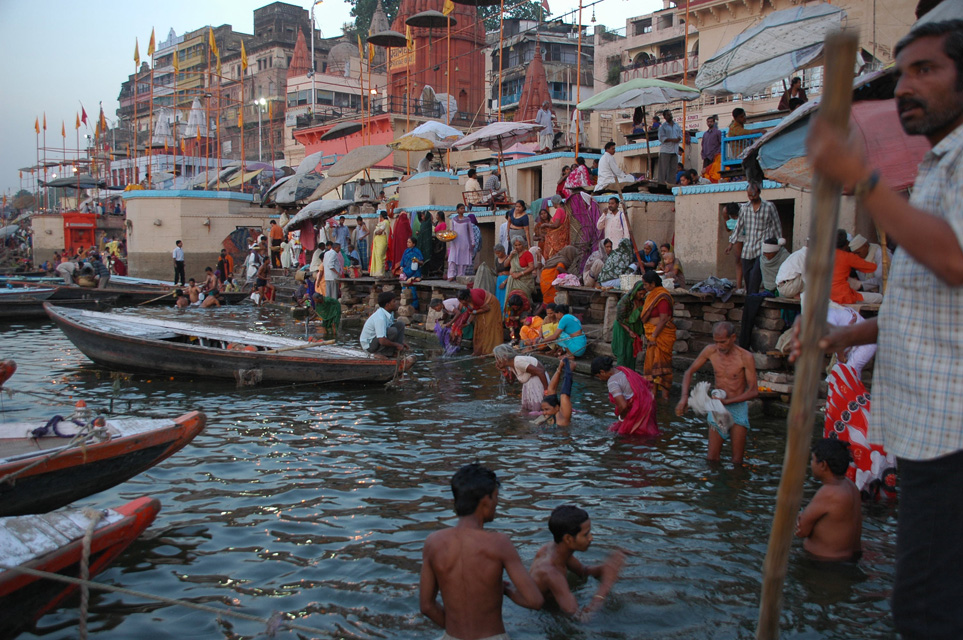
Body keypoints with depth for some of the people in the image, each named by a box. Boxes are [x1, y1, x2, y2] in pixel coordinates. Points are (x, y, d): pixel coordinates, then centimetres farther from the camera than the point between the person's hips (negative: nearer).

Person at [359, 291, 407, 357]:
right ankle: (387, 353, -11)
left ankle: (397, 352, -6)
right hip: (369, 344, -9)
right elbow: (382, 341, -34)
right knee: (392, 331, -31)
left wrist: (401, 342, 5)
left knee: (400, 324, -1)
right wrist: (397, 345, -19)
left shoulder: (390, 312, -3)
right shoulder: (380, 317, -30)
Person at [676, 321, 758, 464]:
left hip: (737, 406, -3)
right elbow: (689, 372, 5)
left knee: (737, 462, -1)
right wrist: (684, 397, -9)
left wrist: (727, 401, -22)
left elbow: (754, 391, -15)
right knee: (711, 459, 1)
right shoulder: (710, 351, -5)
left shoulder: (745, 357, -16)